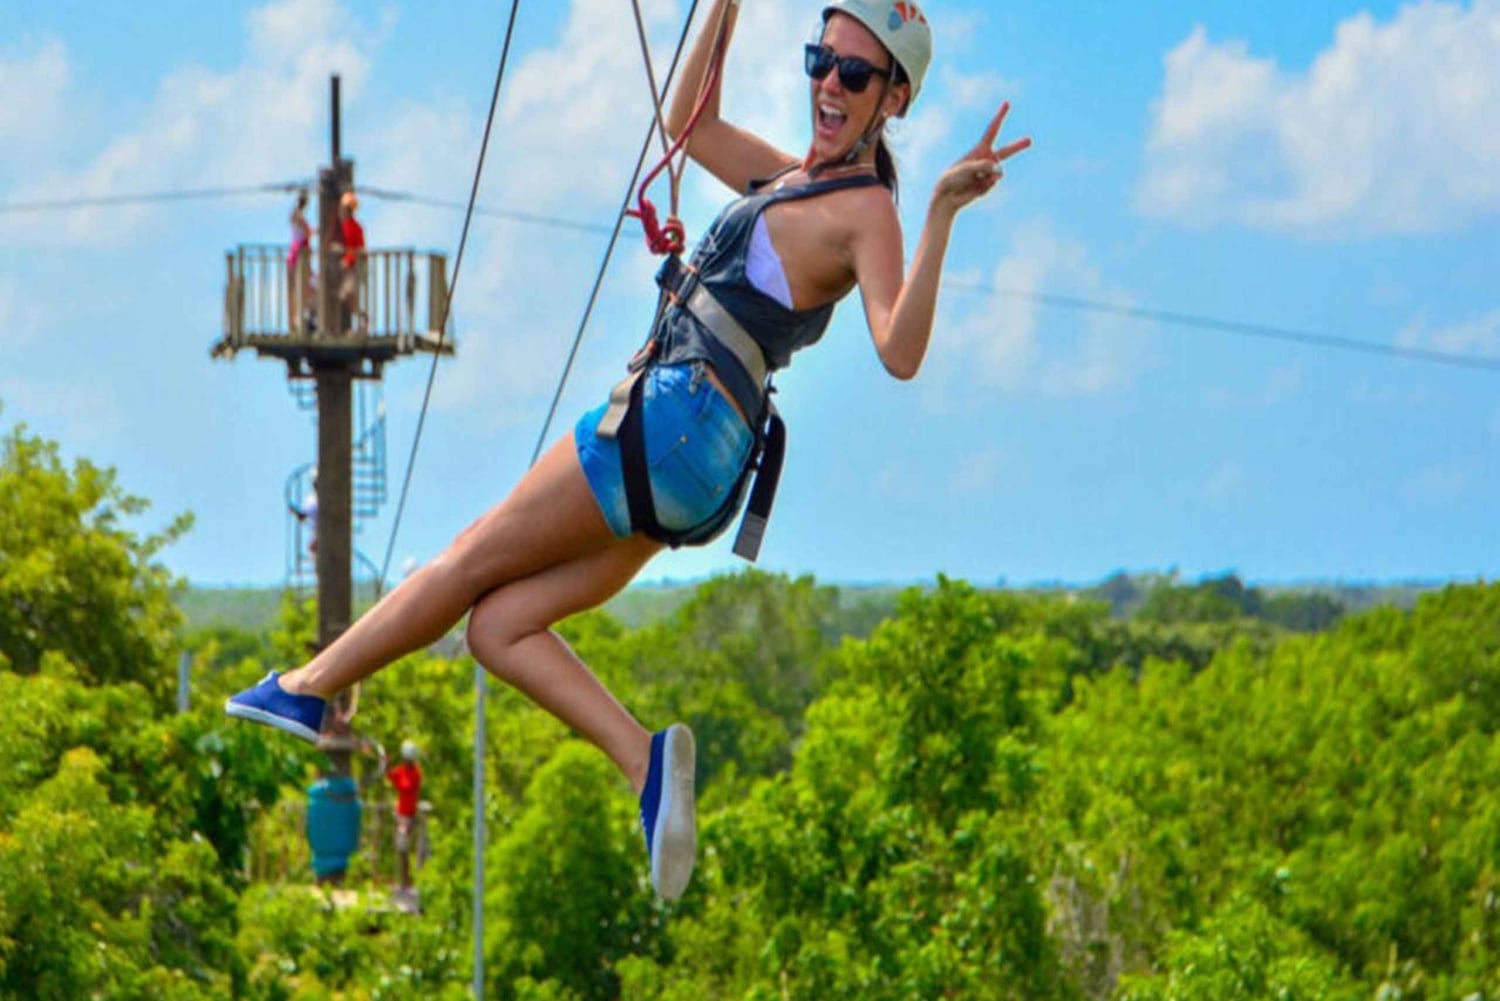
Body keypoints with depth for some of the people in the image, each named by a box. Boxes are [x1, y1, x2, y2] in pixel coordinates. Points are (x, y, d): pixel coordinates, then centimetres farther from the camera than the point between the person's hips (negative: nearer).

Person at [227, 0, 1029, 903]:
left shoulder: (867, 212, -8)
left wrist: (942, 217, -34)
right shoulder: (795, 180, 19)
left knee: (470, 563, 3)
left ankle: (308, 688, 16)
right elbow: (690, 120, 34)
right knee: (498, 626, 2)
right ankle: (644, 757, -11)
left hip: (679, 415, -9)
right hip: (694, 455, 9)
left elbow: (900, 352, -25)